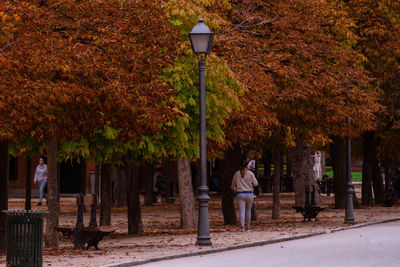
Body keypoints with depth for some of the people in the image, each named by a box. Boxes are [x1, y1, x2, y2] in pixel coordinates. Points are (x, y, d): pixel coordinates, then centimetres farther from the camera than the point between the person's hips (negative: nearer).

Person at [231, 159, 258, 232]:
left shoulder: (237, 174, 2)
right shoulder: (250, 173, -3)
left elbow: (233, 185, 11)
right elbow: (255, 183, 2)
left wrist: (234, 189, 32)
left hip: (240, 194, 0)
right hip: (249, 194, 0)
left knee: (242, 211, -4)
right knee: (248, 211, 14)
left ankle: (242, 227, -18)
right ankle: (248, 227, 20)